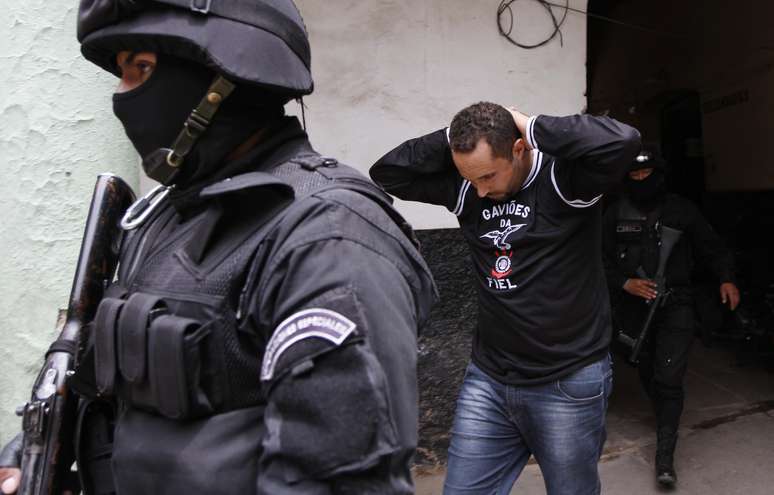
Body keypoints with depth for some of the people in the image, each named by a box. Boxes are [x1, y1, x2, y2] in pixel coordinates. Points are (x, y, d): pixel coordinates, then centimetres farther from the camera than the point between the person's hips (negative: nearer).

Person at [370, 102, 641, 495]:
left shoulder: (564, 178, -14)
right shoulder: (463, 187, 0)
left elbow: (622, 141, -33)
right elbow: (385, 174, 0)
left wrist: (532, 125, -21)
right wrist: (450, 138, -11)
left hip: (568, 383, -4)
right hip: (487, 378, 4)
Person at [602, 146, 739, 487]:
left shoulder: (681, 210, 1)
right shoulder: (616, 214, 2)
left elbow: (712, 248, 8)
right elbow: (602, 260, 2)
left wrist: (726, 278, -7)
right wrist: (624, 283, -14)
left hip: (675, 306, -2)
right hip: (633, 308, 2)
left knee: (669, 379, -10)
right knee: (646, 372, 16)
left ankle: (665, 457, -4)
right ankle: (665, 418, 44)